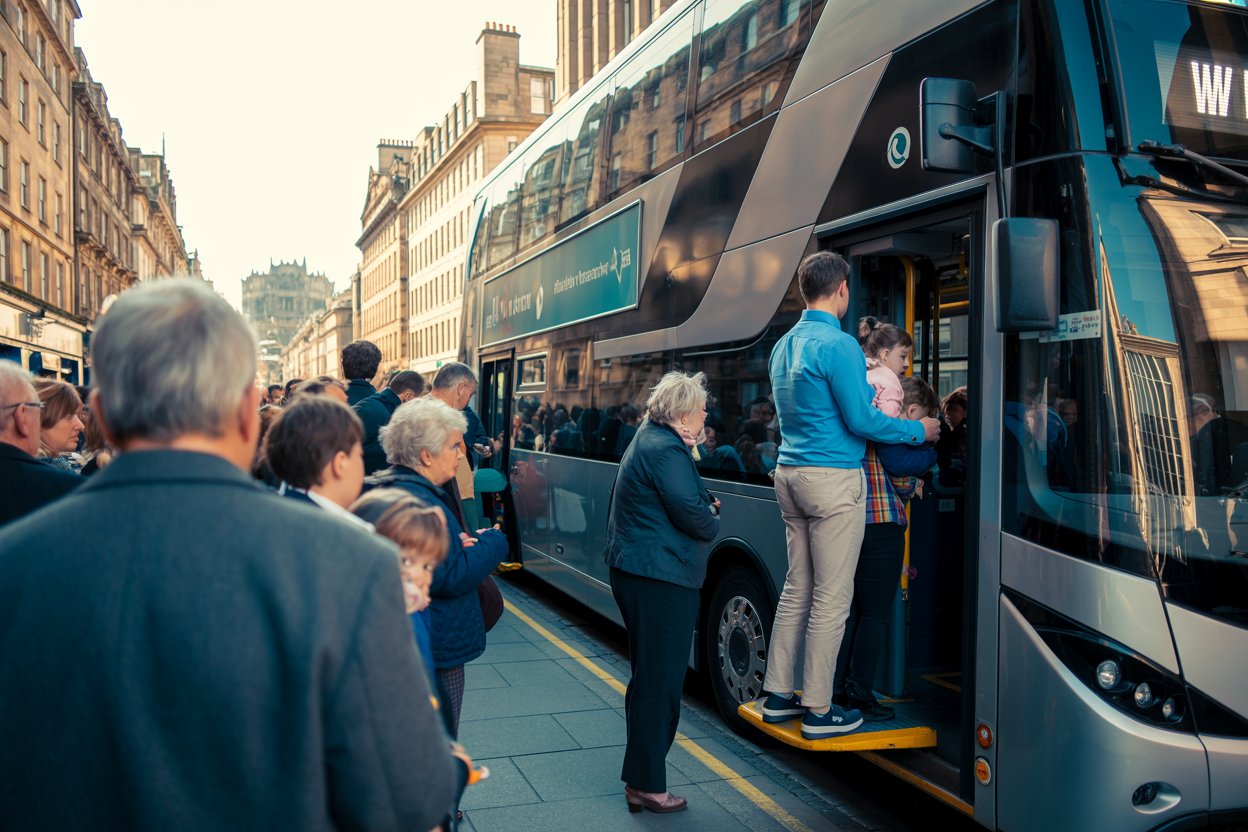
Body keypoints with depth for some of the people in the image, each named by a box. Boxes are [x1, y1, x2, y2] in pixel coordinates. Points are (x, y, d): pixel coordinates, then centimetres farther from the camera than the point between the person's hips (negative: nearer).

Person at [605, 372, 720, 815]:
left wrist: (705, 507, 3)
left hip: (635, 572, 11)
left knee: (649, 678, 19)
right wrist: (713, 523, 0)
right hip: (662, 578, -11)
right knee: (660, 682, -1)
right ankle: (648, 786, 8)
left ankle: (641, 778, 29)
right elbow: (692, 514, -20)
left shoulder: (648, 439, 16)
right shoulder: (667, 450, -17)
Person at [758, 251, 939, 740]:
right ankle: (819, 710, 6)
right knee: (831, 597, -1)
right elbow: (861, 421, -14)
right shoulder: (838, 345, -13)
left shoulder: (783, 346, 14)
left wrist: (862, 401, 32)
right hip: (833, 480, -8)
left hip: (789, 474, 9)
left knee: (797, 588, 15)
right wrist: (920, 431, 1)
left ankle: (777, 694, 21)